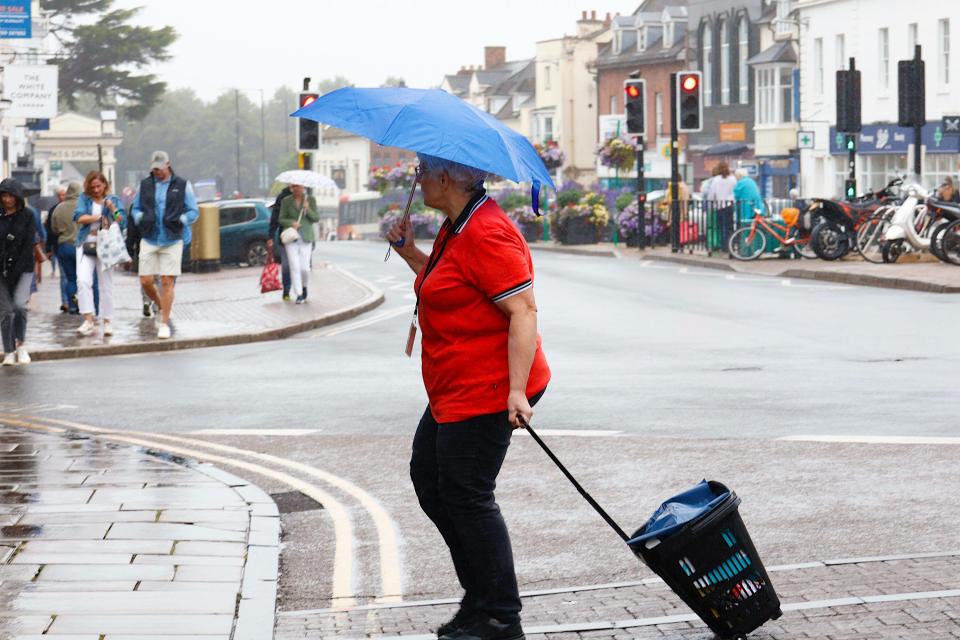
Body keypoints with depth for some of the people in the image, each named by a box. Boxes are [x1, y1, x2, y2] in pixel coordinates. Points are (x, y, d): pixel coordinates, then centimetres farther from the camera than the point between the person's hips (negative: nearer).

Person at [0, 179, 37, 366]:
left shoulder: (27, 215, -1)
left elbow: (29, 244, -6)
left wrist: (16, 271, -13)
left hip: (23, 268, -2)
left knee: (19, 305, -18)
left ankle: (20, 344, 3)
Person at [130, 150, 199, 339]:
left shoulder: (182, 185, 2)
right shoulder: (145, 185, 9)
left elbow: (193, 211, 3)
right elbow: (135, 209, 17)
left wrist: (179, 220, -15)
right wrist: (141, 218, -6)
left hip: (172, 241, -3)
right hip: (149, 240, 3)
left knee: (167, 282, -5)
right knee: (145, 281, -2)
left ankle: (164, 324, 1)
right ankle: (161, 307, 26)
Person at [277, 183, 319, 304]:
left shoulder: (311, 200, 3)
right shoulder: (286, 201, 4)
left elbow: (317, 218, 1)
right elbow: (281, 219, 6)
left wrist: (308, 209, -16)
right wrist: (291, 223, -14)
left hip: (306, 237, 0)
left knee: (304, 267, -5)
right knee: (294, 266, -9)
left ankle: (304, 286, 26)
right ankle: (299, 295, -5)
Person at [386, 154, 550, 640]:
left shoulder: (487, 234, -20)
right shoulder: (456, 228, 13)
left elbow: (523, 310, -25)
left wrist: (517, 389, -30)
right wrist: (410, 253, 14)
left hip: (486, 391, -12)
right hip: (455, 390, 12)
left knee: (466, 495, -6)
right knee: (428, 477, 17)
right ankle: (481, 595, 24)